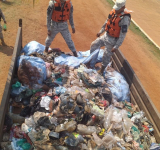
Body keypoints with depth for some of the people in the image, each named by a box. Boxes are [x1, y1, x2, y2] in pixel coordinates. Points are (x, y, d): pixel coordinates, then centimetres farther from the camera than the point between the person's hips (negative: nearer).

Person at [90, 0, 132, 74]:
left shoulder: (125, 18, -27)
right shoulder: (114, 11, -5)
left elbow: (122, 35, -24)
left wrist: (116, 47, -23)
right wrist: (101, 31, 19)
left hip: (113, 40, -8)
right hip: (106, 35, 8)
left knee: (106, 56, 6)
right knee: (94, 45, 13)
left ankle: (101, 71, 29)